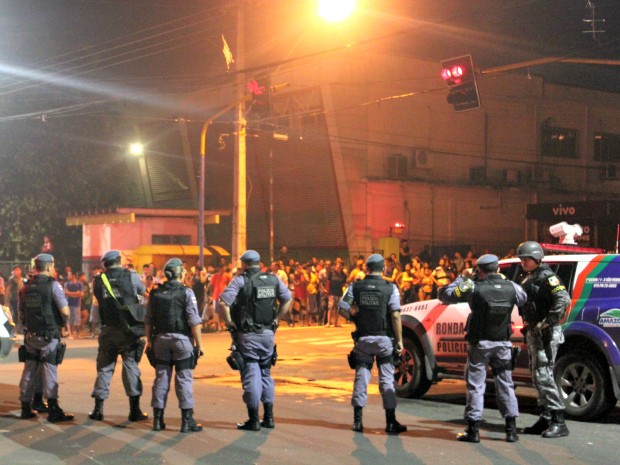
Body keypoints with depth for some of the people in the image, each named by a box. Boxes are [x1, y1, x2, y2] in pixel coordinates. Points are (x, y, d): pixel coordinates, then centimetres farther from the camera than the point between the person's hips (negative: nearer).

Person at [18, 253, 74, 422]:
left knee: (29, 371, 11)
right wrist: (62, 322, 4)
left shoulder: (26, 287, 9)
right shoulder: (53, 285, -10)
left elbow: (21, 314, 15)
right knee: (49, 372, -3)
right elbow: (65, 312, -15)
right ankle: (53, 410, -5)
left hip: (30, 335, 5)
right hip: (49, 336, -5)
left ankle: (26, 408, 17)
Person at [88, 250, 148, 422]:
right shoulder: (131, 276, -3)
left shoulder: (98, 281, 1)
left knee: (104, 368, 11)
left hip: (107, 330, 2)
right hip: (128, 330, -2)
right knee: (131, 366, 5)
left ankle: (98, 409, 10)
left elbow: (97, 297, 12)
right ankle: (135, 409, 3)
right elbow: (142, 291, 13)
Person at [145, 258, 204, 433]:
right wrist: (199, 344, -5)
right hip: (182, 340, -4)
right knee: (184, 380, 1)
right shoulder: (186, 292, -8)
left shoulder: (155, 293, 5)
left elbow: (148, 320, 7)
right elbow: (194, 322, -11)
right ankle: (187, 421, 2)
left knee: (161, 379, 10)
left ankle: (158, 420, 13)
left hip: (161, 340, 4)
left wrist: (149, 341, 15)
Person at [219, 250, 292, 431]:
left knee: (251, 375, 0)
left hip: (247, 336, -5)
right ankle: (269, 418, 19)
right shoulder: (273, 279, 5)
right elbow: (288, 299, 11)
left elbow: (223, 302, -19)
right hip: (268, 333, 5)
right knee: (266, 373, 16)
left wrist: (229, 322, -8)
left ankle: (254, 420, 2)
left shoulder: (240, 280, -9)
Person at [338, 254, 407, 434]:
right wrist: (399, 340, -7)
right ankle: (391, 422, 6)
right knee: (387, 379, 4)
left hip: (363, 338, 2)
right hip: (384, 339, -2)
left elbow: (342, 309, -4)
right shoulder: (390, 288, -6)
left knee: (361, 377, 9)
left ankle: (358, 420, 10)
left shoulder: (355, 287, 0)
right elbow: (395, 315, -12)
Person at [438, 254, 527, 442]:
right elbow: (524, 298, 21)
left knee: (476, 385, 4)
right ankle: (511, 429, 13)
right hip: (503, 344, 3)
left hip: (480, 344, -3)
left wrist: (462, 278, 3)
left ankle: (473, 430, 2)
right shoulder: (511, 287, -2)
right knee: (505, 384, 12)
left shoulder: (474, 287, -13)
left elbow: (444, 294, -9)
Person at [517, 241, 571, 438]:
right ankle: (545, 419, 19)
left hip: (545, 334, -10)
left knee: (543, 375, -14)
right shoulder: (528, 279, 17)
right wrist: (528, 328, 12)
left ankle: (559, 422, -13)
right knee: (537, 377, 12)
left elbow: (564, 300, -23)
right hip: (533, 333, 10)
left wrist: (546, 322, -24)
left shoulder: (546, 276, -11)